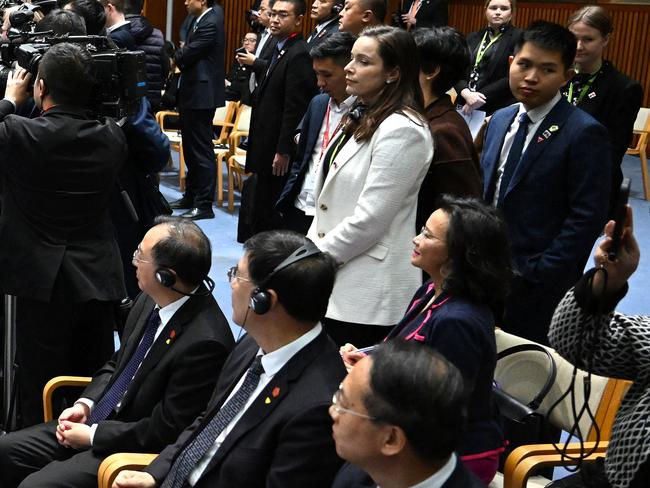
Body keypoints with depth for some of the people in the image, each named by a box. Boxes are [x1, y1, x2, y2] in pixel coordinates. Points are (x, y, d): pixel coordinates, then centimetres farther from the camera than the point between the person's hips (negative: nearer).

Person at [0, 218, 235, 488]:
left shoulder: (205, 342, -28)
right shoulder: (150, 302, -2)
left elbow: (167, 431, -22)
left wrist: (93, 435, -13)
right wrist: (85, 404, -1)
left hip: (137, 449, -8)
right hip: (99, 418, 8)